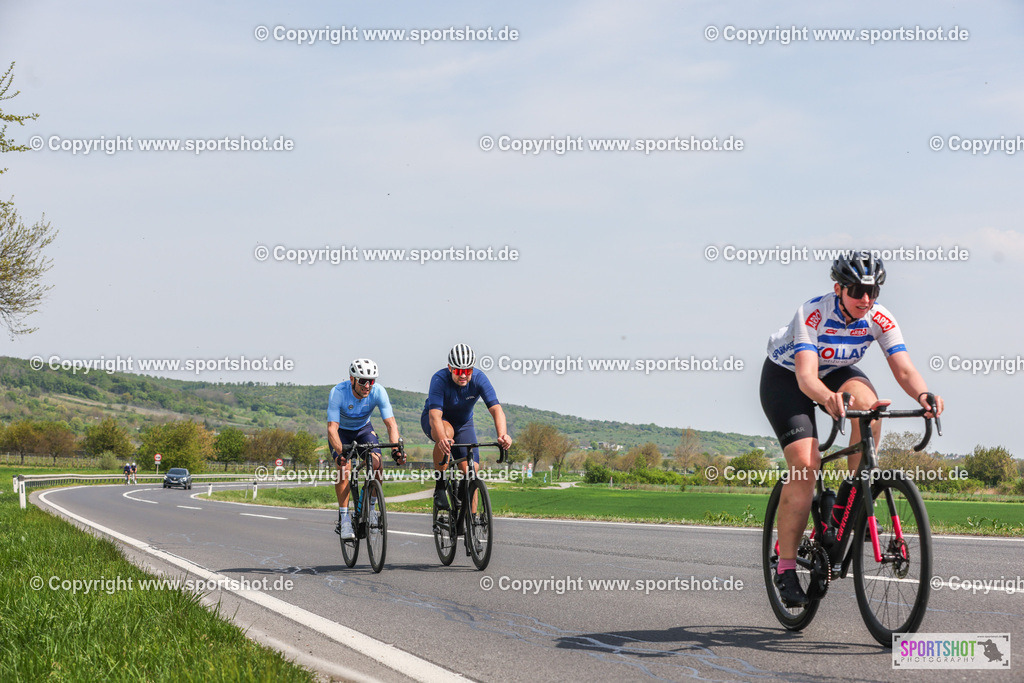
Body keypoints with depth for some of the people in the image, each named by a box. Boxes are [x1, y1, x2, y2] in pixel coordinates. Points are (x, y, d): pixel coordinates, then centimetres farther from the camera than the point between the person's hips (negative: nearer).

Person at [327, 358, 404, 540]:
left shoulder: (378, 392, -28)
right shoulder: (338, 393, -34)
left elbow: (391, 423, -30)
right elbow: (332, 428, -37)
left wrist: (395, 449, -47)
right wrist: (341, 453, -53)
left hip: (364, 429, 2)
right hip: (341, 431, -2)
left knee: (377, 464, -21)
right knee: (344, 466, -25)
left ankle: (371, 508, 1)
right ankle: (344, 518, -17)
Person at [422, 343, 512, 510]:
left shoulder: (479, 379, -24)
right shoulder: (440, 379, -32)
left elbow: (496, 409, -33)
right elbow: (435, 415, -42)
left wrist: (502, 435, -52)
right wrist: (443, 438, -62)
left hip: (463, 423, 3)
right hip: (434, 421, -3)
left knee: (471, 471, -12)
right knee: (447, 431, -38)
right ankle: (439, 488, -25)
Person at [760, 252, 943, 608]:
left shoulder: (879, 318, -21)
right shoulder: (812, 314, -33)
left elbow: (904, 369, -28)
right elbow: (806, 376, -44)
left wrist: (922, 394, -51)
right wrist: (828, 399, -66)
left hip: (837, 372, 4)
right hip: (784, 377, -4)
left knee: (867, 401, -32)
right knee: (805, 464, -22)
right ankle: (785, 567, -13)